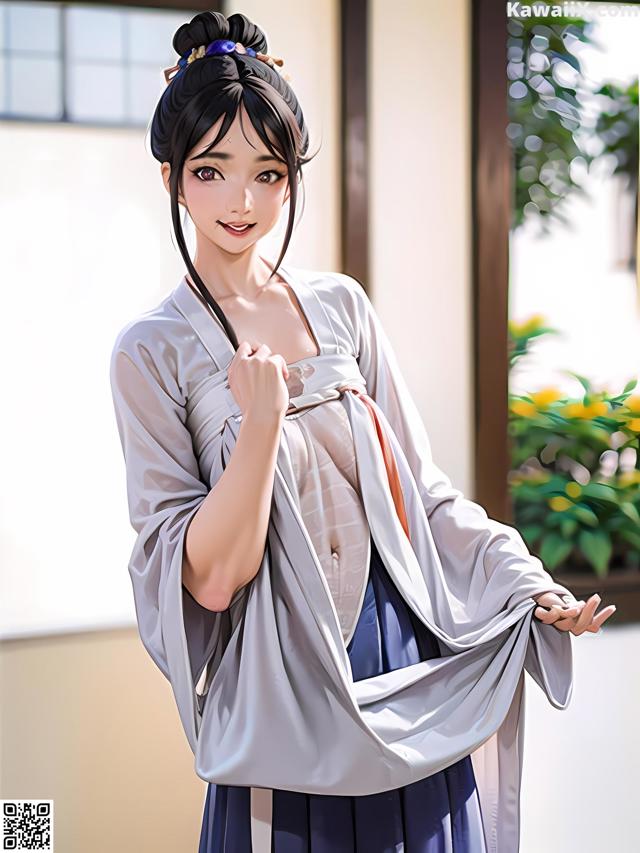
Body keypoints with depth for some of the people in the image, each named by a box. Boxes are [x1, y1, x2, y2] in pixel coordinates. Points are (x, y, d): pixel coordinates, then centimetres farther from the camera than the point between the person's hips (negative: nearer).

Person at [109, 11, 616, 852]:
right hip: (286, 690, -3)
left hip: (412, 665, 4)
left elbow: (418, 484, 8)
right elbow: (209, 578, -12)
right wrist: (262, 421, -22)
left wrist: (526, 583, -2)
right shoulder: (153, 351, -8)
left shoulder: (340, 304, 3)